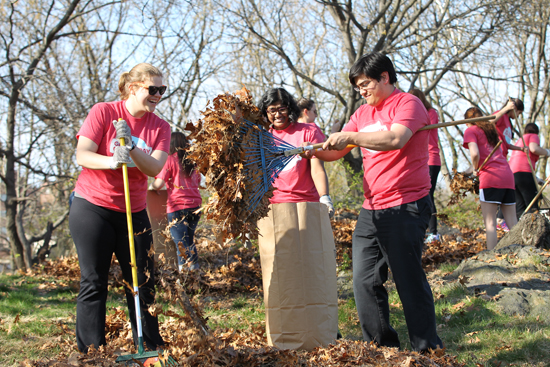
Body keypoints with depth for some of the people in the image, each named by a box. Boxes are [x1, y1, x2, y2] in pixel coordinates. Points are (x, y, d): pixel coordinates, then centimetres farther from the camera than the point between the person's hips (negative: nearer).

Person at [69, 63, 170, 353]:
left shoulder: (160, 127, 4)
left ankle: (152, 351, 8)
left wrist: (132, 148, -27)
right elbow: (82, 155, -13)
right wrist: (111, 161, -32)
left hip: (134, 213, 4)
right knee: (94, 283, -5)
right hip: (92, 208, -3)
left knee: (142, 283, 2)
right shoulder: (103, 112, -5)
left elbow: (155, 168, -10)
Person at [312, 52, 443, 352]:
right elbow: (334, 151, 15)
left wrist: (350, 136, -24)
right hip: (370, 211, 8)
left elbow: (395, 139, -24)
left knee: (409, 280, -6)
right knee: (364, 281, 6)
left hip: (406, 207, -8)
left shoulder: (407, 104, -5)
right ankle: (382, 347, 18)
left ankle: (428, 350, 6)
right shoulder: (362, 113, 18)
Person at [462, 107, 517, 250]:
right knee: (512, 222, 7)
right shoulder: (491, 129, 26)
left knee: (490, 222, -6)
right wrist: (471, 170, 35)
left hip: (491, 177, -6)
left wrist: (475, 169, 5)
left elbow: (475, 154, -11)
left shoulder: (471, 130, 5)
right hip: (508, 175, 6)